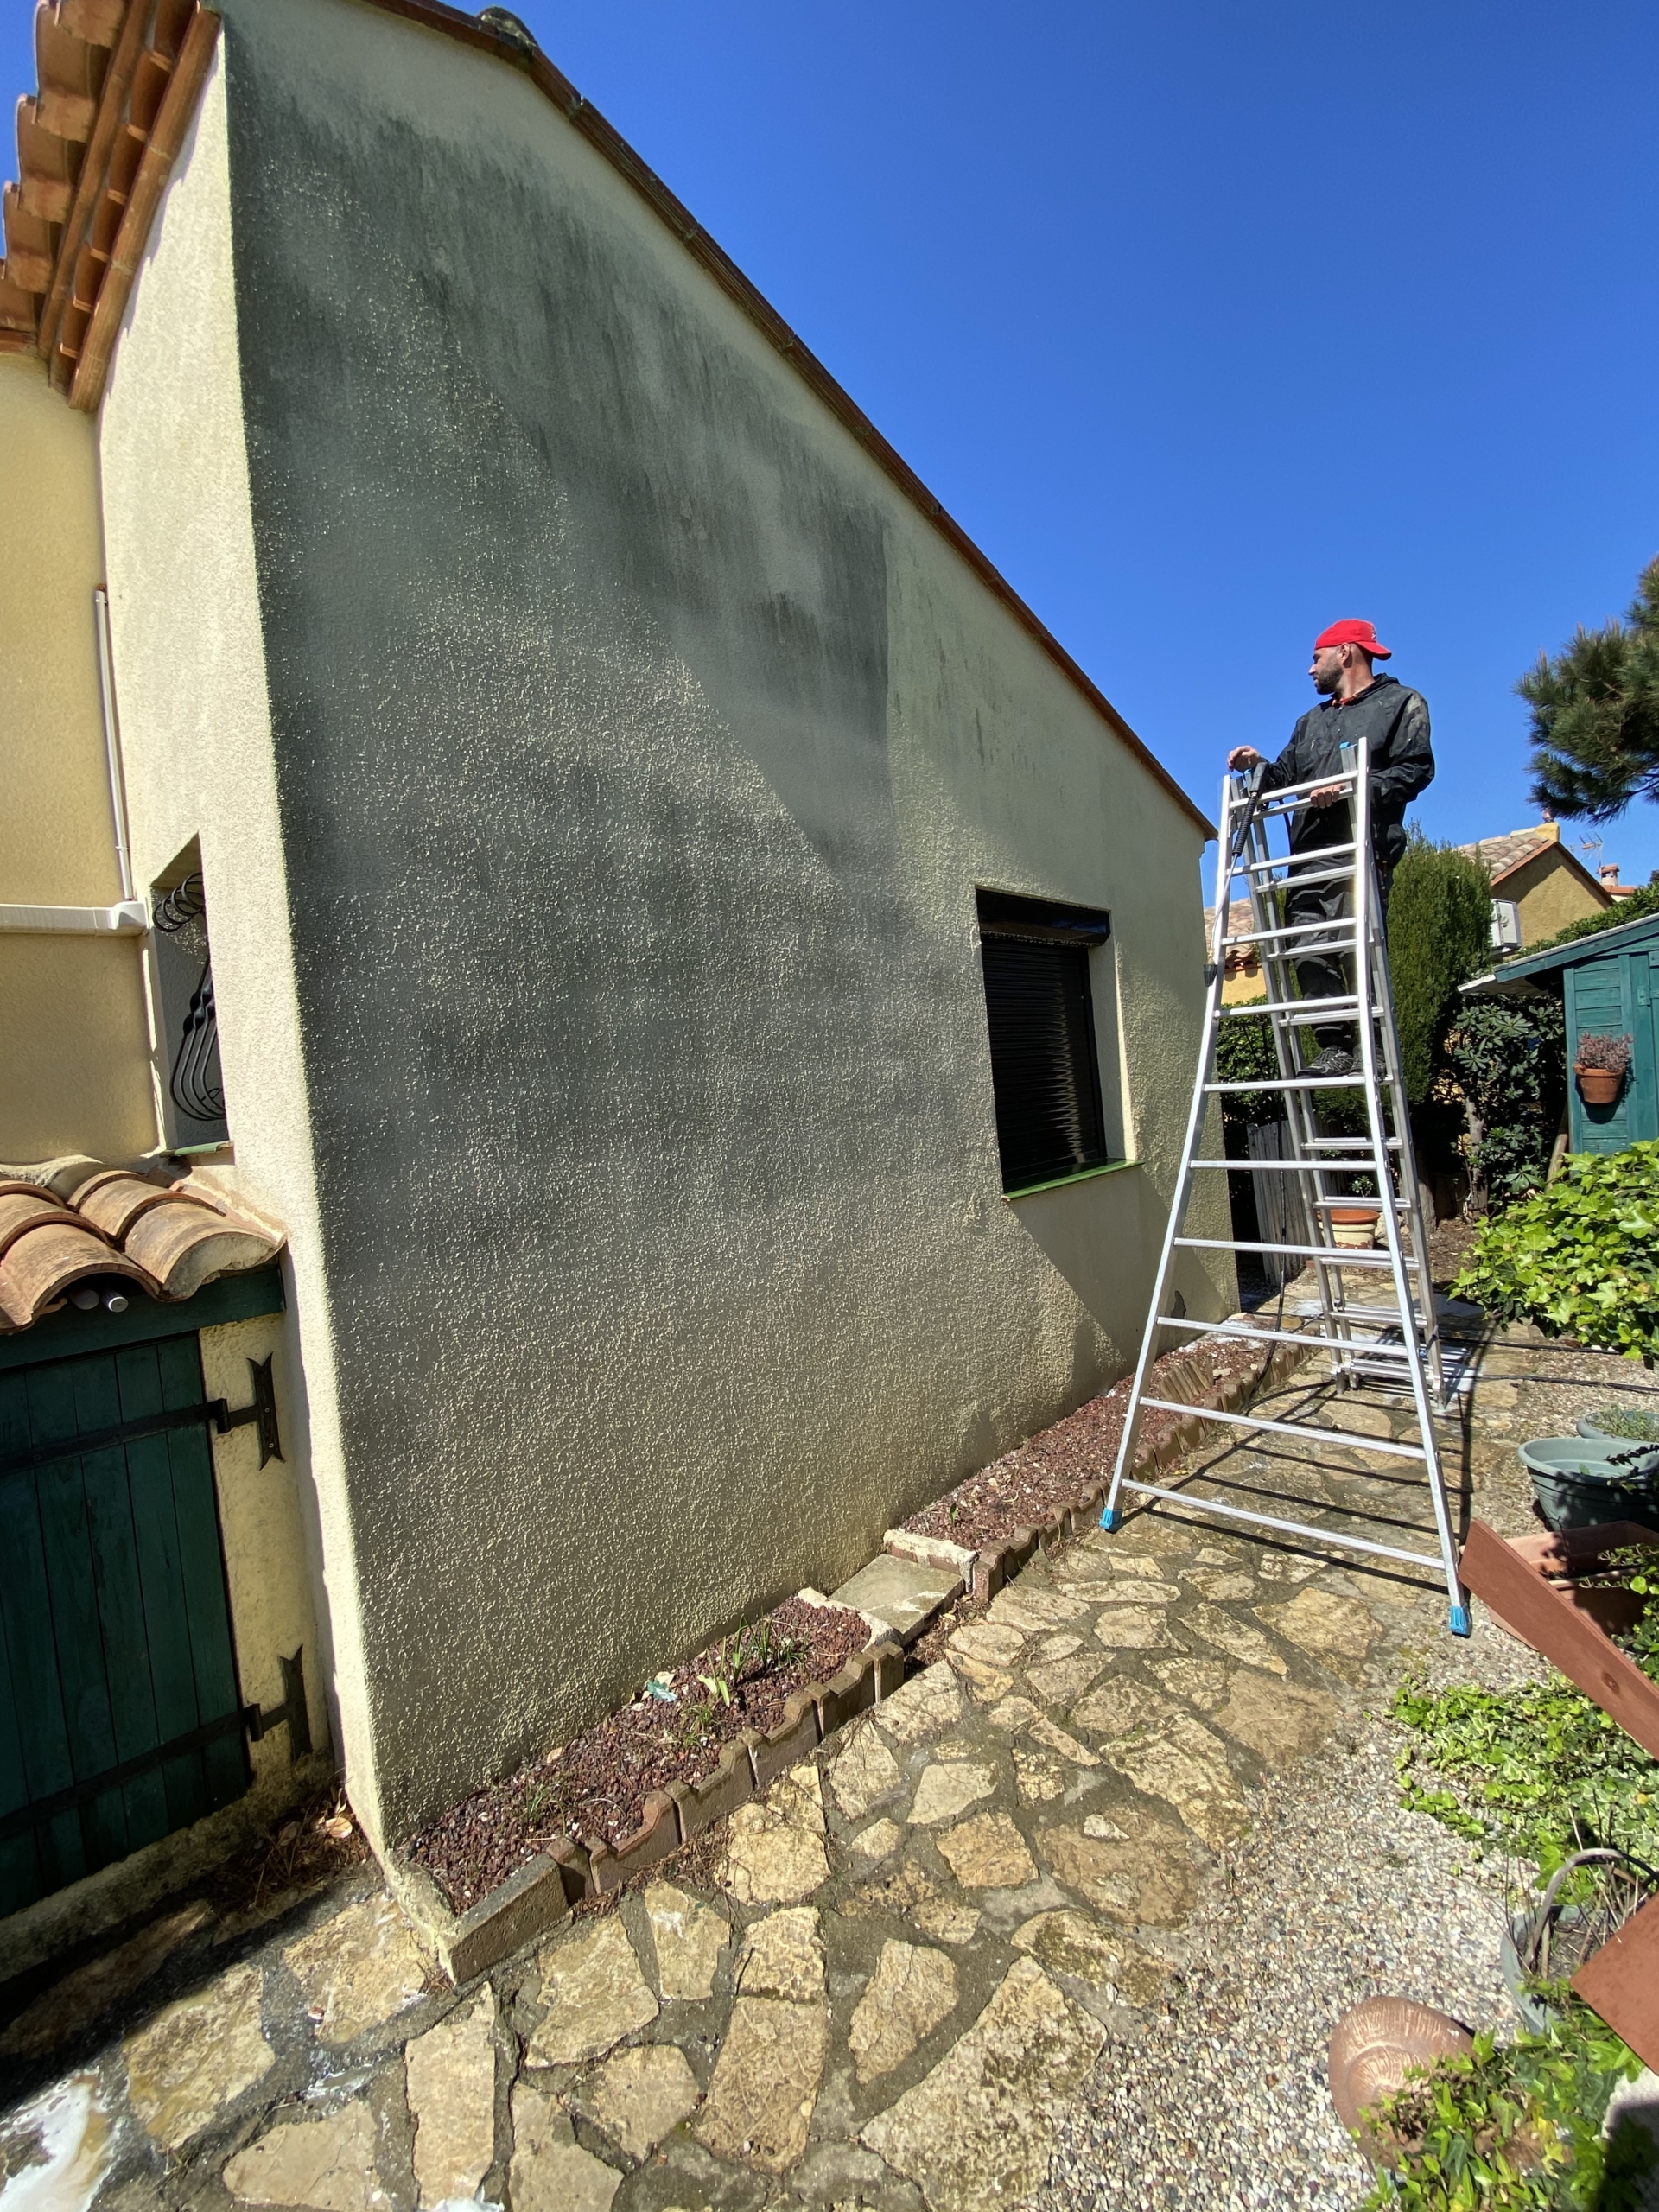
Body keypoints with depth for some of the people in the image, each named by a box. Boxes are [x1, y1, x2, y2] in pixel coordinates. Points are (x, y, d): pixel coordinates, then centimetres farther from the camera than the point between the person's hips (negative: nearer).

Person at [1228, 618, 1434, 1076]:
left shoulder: (1401, 702, 13)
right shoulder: (1311, 720, 33)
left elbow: (1417, 768, -2)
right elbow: (1286, 775, 25)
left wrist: (1351, 789, -14)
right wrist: (1259, 765, 6)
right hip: (1310, 853, 6)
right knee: (1309, 952, -6)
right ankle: (1335, 1046, -5)